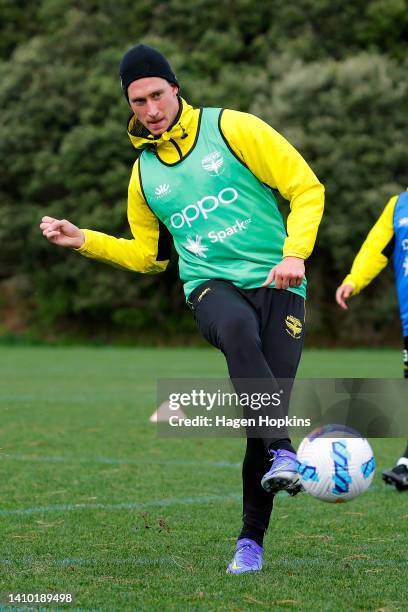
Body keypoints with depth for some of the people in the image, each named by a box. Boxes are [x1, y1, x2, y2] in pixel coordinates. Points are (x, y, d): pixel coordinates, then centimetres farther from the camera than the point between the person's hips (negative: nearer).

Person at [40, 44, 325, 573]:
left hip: (277, 283, -1)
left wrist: (294, 253, -12)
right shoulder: (144, 173, 15)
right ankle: (284, 453, -43)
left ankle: (251, 539, 5)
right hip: (211, 285, 1)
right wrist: (85, 241, 14)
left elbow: (306, 188, 2)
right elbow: (147, 254, 27)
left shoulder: (233, 129, 1)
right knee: (238, 328, -39)